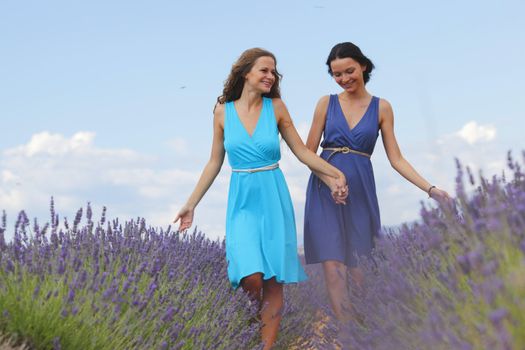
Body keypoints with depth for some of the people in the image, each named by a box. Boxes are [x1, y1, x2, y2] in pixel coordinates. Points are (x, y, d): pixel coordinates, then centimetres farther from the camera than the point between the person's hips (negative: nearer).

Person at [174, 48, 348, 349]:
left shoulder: (276, 106, 0)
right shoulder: (223, 111, 1)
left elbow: (301, 150, 6)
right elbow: (215, 163, 9)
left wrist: (335, 173, -6)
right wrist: (191, 204, 9)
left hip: (274, 199, 1)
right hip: (242, 202, -1)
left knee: (274, 281, 1)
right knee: (251, 277, -16)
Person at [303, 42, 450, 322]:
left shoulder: (381, 107, 7)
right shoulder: (326, 103, 7)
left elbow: (396, 158, 6)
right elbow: (309, 151, 7)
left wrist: (430, 189, -2)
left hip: (360, 191, 0)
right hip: (326, 192, 0)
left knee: (359, 270, 2)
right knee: (333, 269, -9)